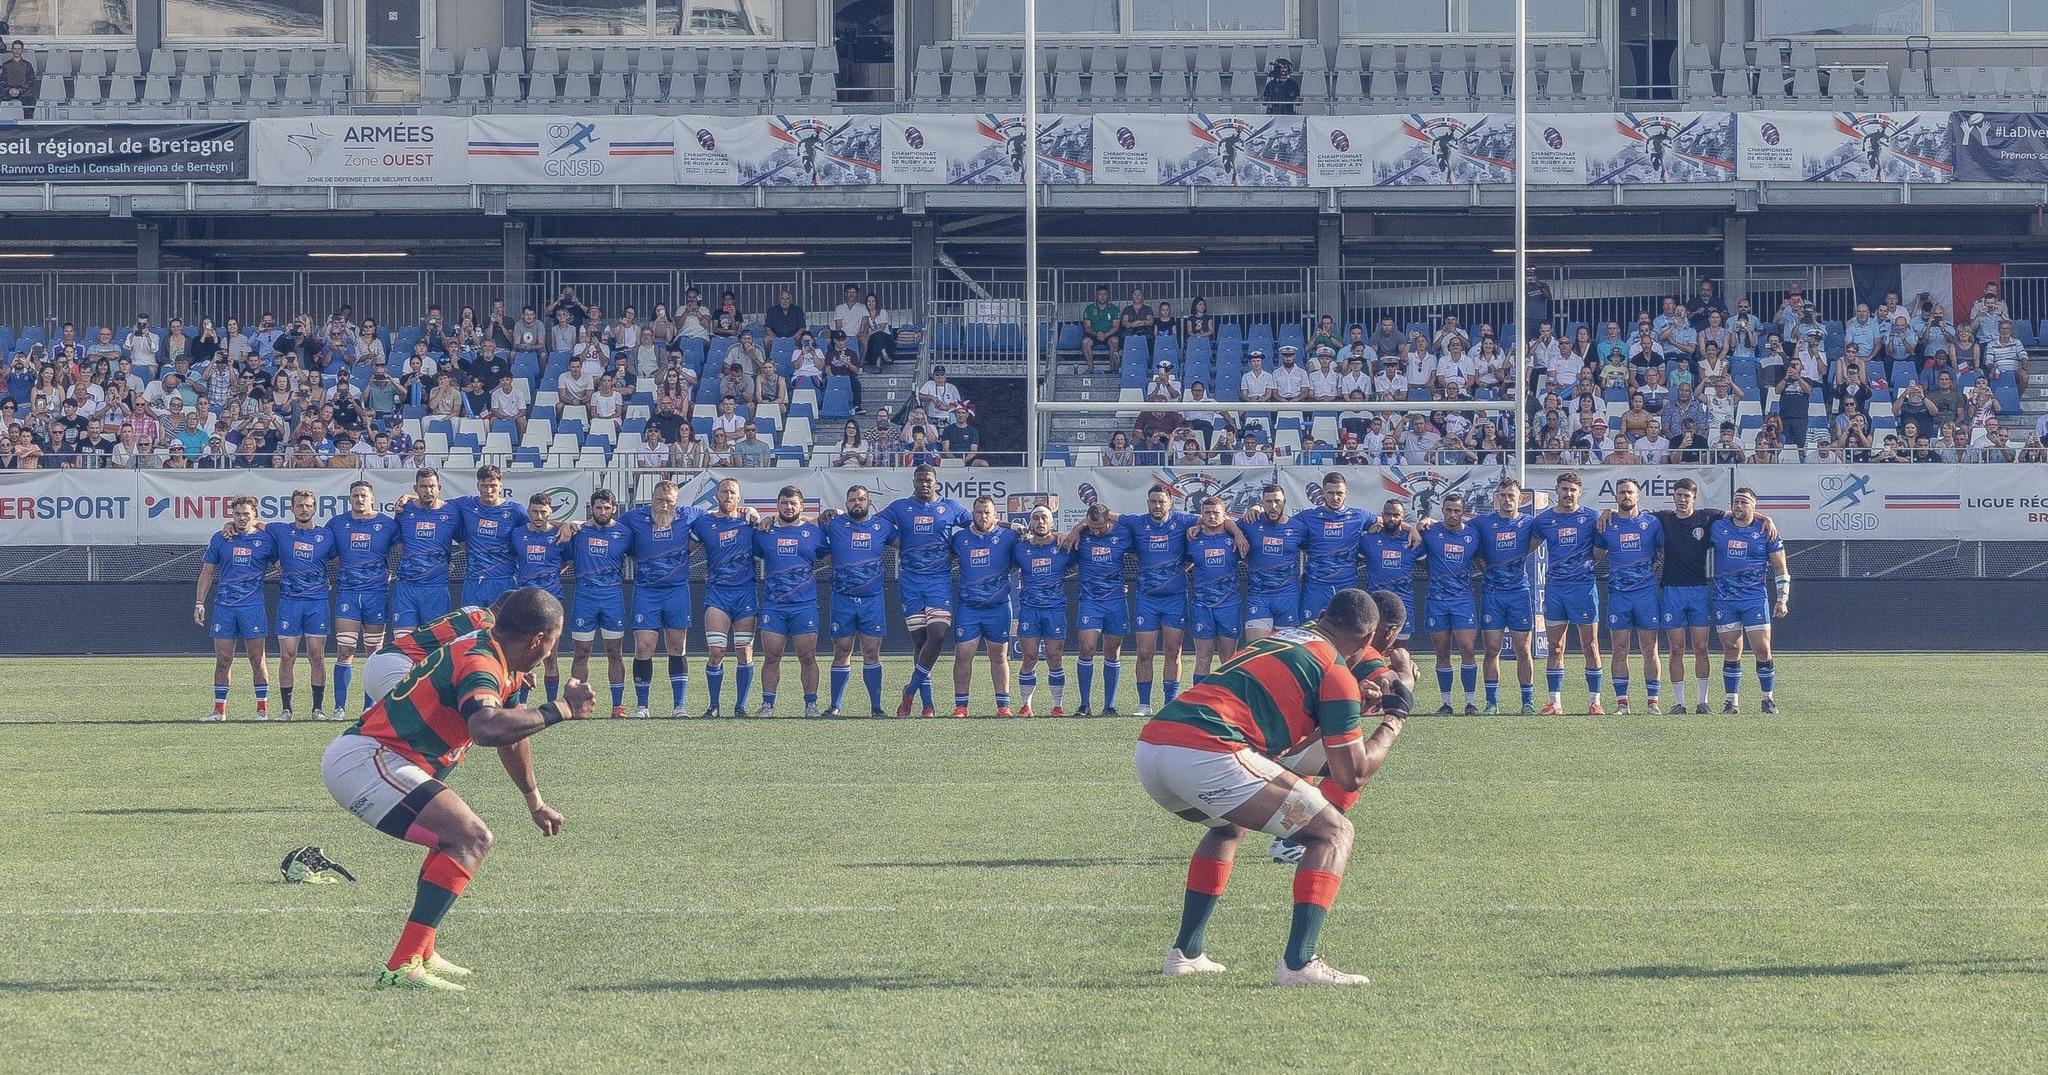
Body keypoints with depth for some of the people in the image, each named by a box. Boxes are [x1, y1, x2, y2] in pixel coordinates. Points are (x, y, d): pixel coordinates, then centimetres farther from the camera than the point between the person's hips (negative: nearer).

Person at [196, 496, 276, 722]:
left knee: (257, 658, -1)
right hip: (224, 605, 2)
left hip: (253, 605, -2)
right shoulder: (220, 539, 7)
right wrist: (199, 603, 7)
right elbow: (207, 572, 12)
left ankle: (263, 709, 5)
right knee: (223, 659, 3)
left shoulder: (265, 539, 3)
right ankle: (219, 710, 8)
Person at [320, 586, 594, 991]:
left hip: (355, 756, 11)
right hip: (364, 758, -11)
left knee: (458, 839, 27)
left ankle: (421, 955, 32)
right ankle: (402, 967, -25)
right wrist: (559, 711, -28)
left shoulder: (501, 664, 16)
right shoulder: (480, 664, -17)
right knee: (472, 839, -19)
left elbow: (511, 733, 35)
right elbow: (486, 728, -39)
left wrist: (536, 802, 47)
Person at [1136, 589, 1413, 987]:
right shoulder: (1336, 672, 7)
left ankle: (1186, 953, 31)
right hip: (1206, 754, -8)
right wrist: (1395, 718, 22)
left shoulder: (1278, 641, 31)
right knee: (1333, 833, 4)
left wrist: (1352, 703, 43)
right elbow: (1351, 776, 8)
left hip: (1149, 746, 8)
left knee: (1230, 826, 38)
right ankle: (1299, 962, -11)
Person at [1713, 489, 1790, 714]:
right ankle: (1732, 700, 9)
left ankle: (1769, 698, 8)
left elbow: (1780, 569, 4)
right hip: (1724, 600, 2)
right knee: (1731, 651, 3)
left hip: (1755, 598, -2)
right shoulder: (1717, 528, 4)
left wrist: (1782, 600, -1)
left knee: (1763, 650, -5)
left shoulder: (1765, 531, 0)